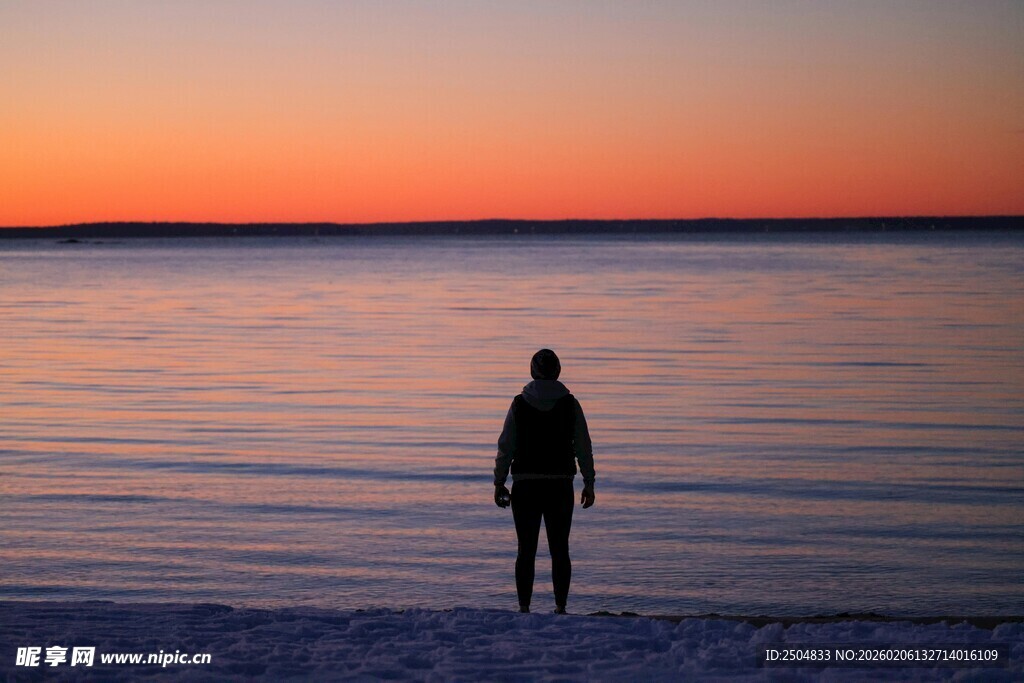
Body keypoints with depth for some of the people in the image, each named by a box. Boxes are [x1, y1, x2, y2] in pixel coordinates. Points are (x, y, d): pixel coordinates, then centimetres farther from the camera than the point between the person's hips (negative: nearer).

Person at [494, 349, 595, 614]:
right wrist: (589, 483, 8)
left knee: (526, 550, 5)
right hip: (560, 485, 0)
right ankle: (560, 607, 5)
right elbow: (584, 448, 0)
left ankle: (524, 608, 1)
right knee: (559, 549, 8)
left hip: (525, 485, 0)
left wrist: (499, 483, 3)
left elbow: (506, 447, -3)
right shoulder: (569, 404, -1)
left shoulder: (520, 403, -2)